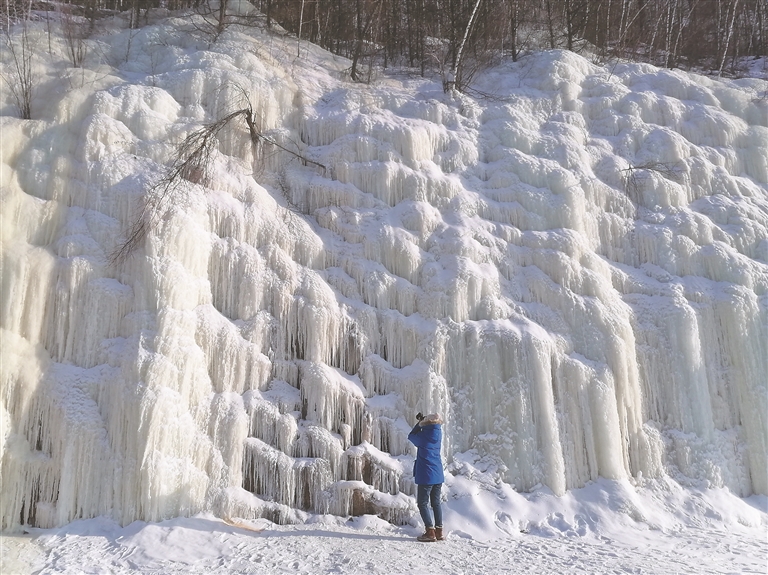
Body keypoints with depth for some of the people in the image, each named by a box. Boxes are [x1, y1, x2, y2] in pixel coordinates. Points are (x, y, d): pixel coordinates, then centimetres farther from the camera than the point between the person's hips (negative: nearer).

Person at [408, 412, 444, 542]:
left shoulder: (424, 436, -16)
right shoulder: (438, 434, 1)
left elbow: (411, 436, 4)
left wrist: (419, 423, 11)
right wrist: (422, 422, 12)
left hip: (426, 476, -6)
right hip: (438, 476, 6)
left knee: (423, 503, 3)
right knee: (436, 503, 15)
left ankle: (430, 531, -3)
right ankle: (439, 531, 15)